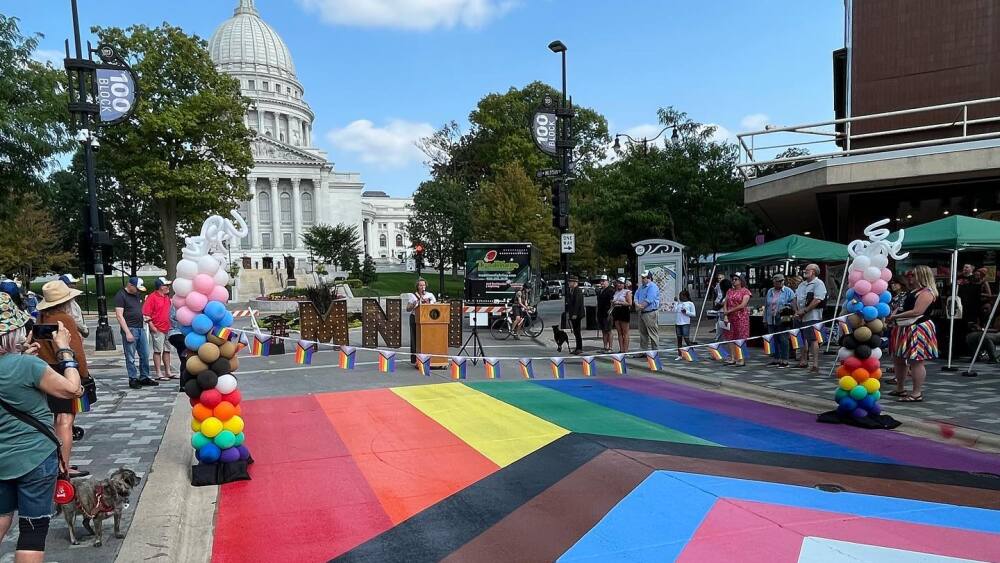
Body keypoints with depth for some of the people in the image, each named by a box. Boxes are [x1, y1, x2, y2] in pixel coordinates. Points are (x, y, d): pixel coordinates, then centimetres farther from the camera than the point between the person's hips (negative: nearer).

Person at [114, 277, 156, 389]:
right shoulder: (121, 295, -7)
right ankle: (133, 379, 7)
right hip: (130, 329, -8)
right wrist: (127, 332, -17)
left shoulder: (137, 295, 16)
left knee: (145, 355, 9)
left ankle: (144, 378, 18)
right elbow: (119, 315, -13)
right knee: (130, 357, -1)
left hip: (140, 328, 8)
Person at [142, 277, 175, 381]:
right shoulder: (152, 297, -11)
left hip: (167, 328, 8)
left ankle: (168, 372, 19)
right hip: (157, 329, -8)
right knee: (157, 351, -2)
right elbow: (145, 314, -14)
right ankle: (159, 374, 2)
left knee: (167, 350, 12)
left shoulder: (167, 297, 14)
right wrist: (152, 327, -17)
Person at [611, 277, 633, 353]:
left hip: (624, 312, -7)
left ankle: (625, 350, -4)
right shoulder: (616, 292, 19)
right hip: (616, 312, 7)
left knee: (625, 333, -4)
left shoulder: (627, 292, -2)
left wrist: (619, 303, -14)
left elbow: (630, 303, -12)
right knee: (619, 333, 6)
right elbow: (613, 303, 26)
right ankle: (621, 350, 8)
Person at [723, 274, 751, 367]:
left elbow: (743, 305, -13)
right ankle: (732, 359, 10)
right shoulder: (729, 291, 14)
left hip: (741, 317, -6)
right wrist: (725, 315, -4)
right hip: (730, 317, 6)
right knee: (730, 338, 4)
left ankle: (742, 360, -2)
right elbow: (725, 304, 11)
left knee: (741, 338, -5)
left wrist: (730, 310, -11)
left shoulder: (745, 291, -3)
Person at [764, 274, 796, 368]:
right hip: (771, 320, 5)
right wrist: (765, 319, 17)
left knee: (783, 340, -5)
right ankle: (777, 359, 17)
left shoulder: (788, 292, 1)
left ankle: (784, 360, -1)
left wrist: (787, 307, -19)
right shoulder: (769, 292, 16)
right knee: (774, 340, 9)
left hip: (783, 320, -5)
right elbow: (766, 306, 18)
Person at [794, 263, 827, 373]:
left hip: (812, 317, -8)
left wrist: (804, 311, -18)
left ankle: (815, 365, -9)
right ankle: (803, 361, 27)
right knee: (803, 339, 16)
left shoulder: (818, 284, -9)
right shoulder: (802, 284, 18)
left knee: (813, 340, -10)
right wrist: (796, 311, 5)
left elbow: (817, 300, -20)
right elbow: (795, 298, 20)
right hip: (800, 317, 9)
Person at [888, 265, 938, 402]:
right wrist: (894, 315, 9)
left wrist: (895, 316, -17)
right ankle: (900, 389, 25)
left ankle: (917, 393, -2)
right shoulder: (915, 291, 18)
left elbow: (917, 312, -22)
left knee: (916, 361, -7)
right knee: (899, 358, 14)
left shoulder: (926, 292, -13)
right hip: (906, 329, 11)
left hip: (918, 329, -11)